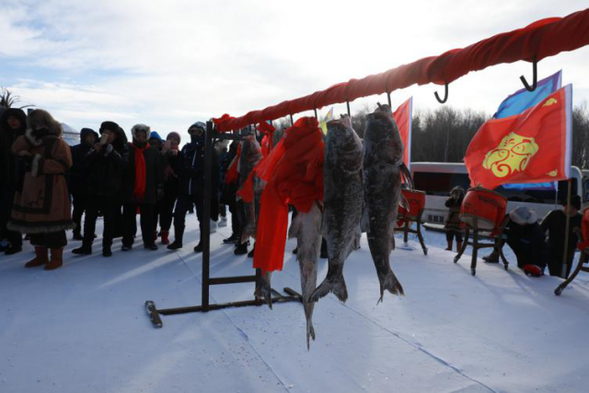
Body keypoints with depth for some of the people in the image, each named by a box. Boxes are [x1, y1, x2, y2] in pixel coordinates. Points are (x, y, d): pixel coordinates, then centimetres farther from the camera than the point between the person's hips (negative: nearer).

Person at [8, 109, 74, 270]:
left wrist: (37, 162, -17)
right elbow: (16, 149, 3)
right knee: (34, 222, 11)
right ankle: (41, 256, 22)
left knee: (52, 223, -5)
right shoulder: (31, 143, 19)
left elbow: (63, 164, -17)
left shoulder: (57, 142, -6)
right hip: (32, 189, 8)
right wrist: (30, 136, -9)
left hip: (50, 190, -8)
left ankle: (56, 258, 5)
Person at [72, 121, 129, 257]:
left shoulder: (122, 149, 0)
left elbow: (124, 164, -19)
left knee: (110, 219, 2)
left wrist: (109, 149, -21)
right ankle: (86, 246, 10)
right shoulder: (96, 146, 8)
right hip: (94, 188, 3)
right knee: (89, 217, 3)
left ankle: (107, 247, 10)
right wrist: (96, 151, -15)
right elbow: (86, 164, -1)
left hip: (112, 190, -2)